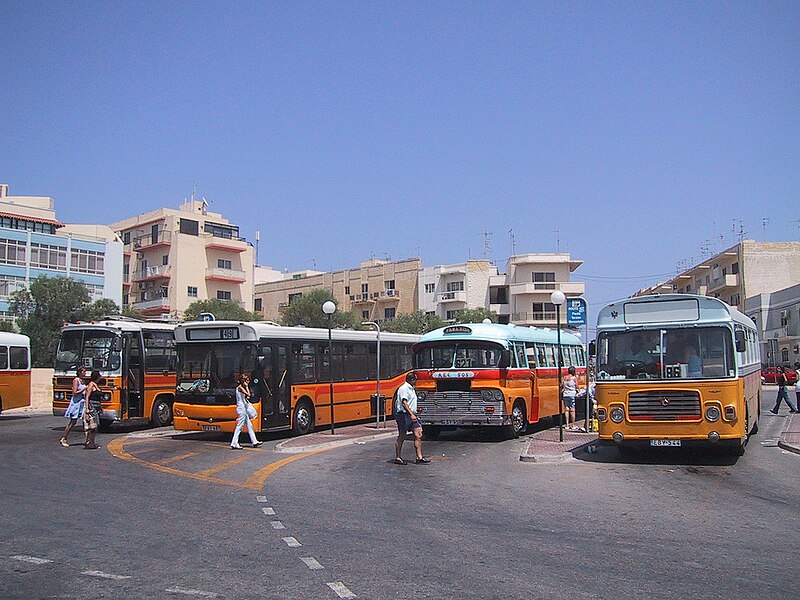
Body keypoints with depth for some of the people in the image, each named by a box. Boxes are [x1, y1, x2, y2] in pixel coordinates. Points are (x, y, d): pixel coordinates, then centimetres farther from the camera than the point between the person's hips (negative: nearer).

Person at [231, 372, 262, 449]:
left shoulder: (241, 387, 16)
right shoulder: (240, 387, -13)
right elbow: (248, 394, -18)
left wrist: (246, 398, 0)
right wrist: (246, 386, -8)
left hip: (244, 408, 10)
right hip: (241, 408, -10)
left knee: (249, 425, 12)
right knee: (239, 426, -8)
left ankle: (254, 441, 16)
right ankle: (234, 444, -6)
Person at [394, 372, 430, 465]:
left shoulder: (411, 389, 19)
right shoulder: (403, 388, -11)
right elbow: (404, 403, -20)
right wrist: (411, 414, -26)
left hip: (412, 415, 9)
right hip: (404, 415, -9)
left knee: (418, 434, 0)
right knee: (402, 436, 0)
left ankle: (419, 457, 0)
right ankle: (398, 458, 11)